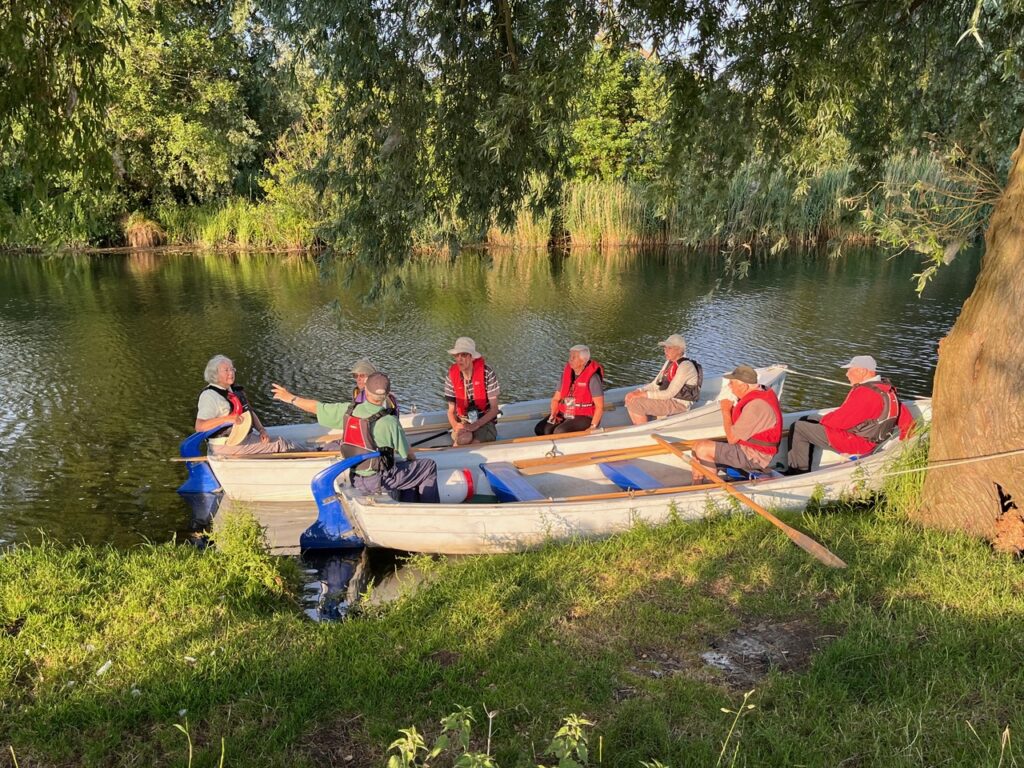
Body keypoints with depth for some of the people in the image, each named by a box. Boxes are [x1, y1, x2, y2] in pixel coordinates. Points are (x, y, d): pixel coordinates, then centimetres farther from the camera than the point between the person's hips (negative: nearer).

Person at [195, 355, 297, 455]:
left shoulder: (233, 389, 12)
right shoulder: (210, 395, -17)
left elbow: (249, 412, 17)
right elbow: (199, 427, -26)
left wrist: (262, 430, 1)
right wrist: (226, 419, -37)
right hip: (228, 445, -9)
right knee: (279, 444, -11)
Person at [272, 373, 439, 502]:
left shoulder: (348, 411, -10)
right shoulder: (389, 422, -22)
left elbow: (315, 407, 3)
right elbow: (408, 454, -8)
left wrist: (290, 398, 20)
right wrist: (414, 461, 16)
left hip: (356, 479, 6)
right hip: (380, 480, -6)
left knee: (406, 470, 28)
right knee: (429, 467, 8)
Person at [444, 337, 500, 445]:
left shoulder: (486, 372, -11)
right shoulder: (451, 376, -4)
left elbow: (494, 409, -7)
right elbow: (451, 411, 3)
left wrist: (475, 425, -20)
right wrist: (455, 425, -20)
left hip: (484, 421, -1)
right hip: (462, 422, 1)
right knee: (464, 438, -34)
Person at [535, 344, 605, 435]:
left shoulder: (592, 378, -12)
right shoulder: (566, 374, 7)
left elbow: (600, 406, -14)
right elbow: (556, 399, 13)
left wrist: (593, 426, -23)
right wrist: (553, 415, -4)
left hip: (584, 417, -6)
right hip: (564, 414, 6)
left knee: (559, 432, -31)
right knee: (540, 429, -16)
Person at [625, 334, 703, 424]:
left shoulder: (685, 366, -19)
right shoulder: (669, 363, 10)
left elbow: (669, 394, -23)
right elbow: (655, 384, 11)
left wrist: (644, 394, -21)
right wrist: (639, 391, -7)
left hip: (679, 404, -10)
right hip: (667, 399, 10)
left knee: (635, 404, -21)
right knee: (630, 398, -1)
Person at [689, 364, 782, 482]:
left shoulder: (755, 405, -25)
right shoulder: (756, 396, 8)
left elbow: (732, 439, -20)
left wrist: (726, 411, -9)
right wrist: (731, 409, -2)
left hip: (753, 457, -11)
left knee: (703, 448, -17)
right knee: (697, 445, 7)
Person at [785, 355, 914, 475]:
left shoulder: (865, 393, -26)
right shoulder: (888, 389, 5)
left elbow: (841, 420, -25)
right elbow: (906, 420, 9)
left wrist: (824, 419, -5)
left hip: (854, 444, -10)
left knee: (797, 428, -5)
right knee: (806, 420, 17)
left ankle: (798, 472, 5)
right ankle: (804, 470, 17)